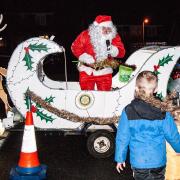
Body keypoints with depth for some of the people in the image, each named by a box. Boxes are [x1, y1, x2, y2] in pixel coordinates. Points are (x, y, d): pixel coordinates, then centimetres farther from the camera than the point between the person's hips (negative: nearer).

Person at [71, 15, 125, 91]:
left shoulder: (114, 37, -4)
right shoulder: (86, 35, -11)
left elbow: (121, 52, -7)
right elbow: (75, 47, -7)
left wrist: (111, 49, -27)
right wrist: (87, 58, -17)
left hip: (104, 72, 2)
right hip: (87, 71, -1)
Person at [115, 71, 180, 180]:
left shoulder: (128, 112, -14)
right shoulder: (164, 114, -14)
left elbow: (122, 138, -8)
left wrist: (120, 158, 6)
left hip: (138, 163, 0)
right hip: (158, 162, 0)